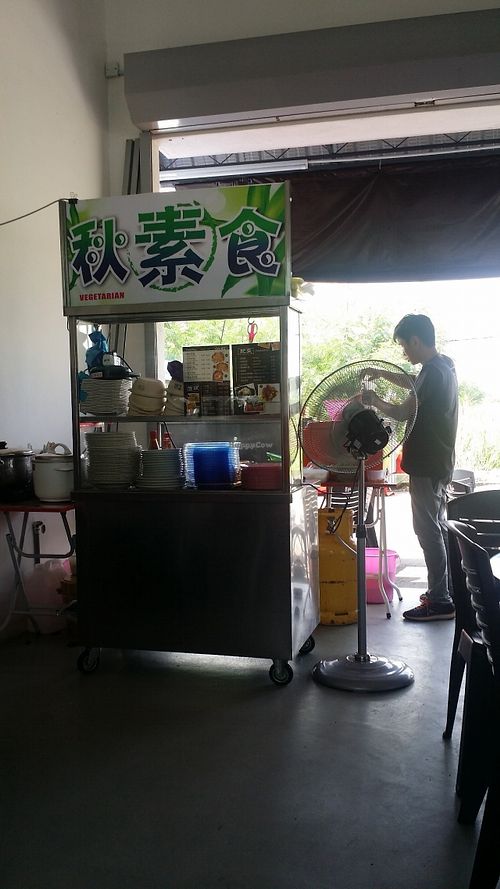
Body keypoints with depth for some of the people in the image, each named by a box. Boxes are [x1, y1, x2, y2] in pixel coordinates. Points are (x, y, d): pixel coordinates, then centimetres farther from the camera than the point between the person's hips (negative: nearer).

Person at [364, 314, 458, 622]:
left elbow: (403, 412, -17)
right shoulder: (444, 366, 11)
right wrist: (385, 374, 24)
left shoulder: (433, 371, -20)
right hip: (439, 462, 10)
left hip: (427, 466, -10)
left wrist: (374, 400, -1)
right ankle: (443, 591, 25)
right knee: (437, 528, 16)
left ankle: (440, 602, 0)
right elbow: (418, 387, 30)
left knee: (429, 530, -5)